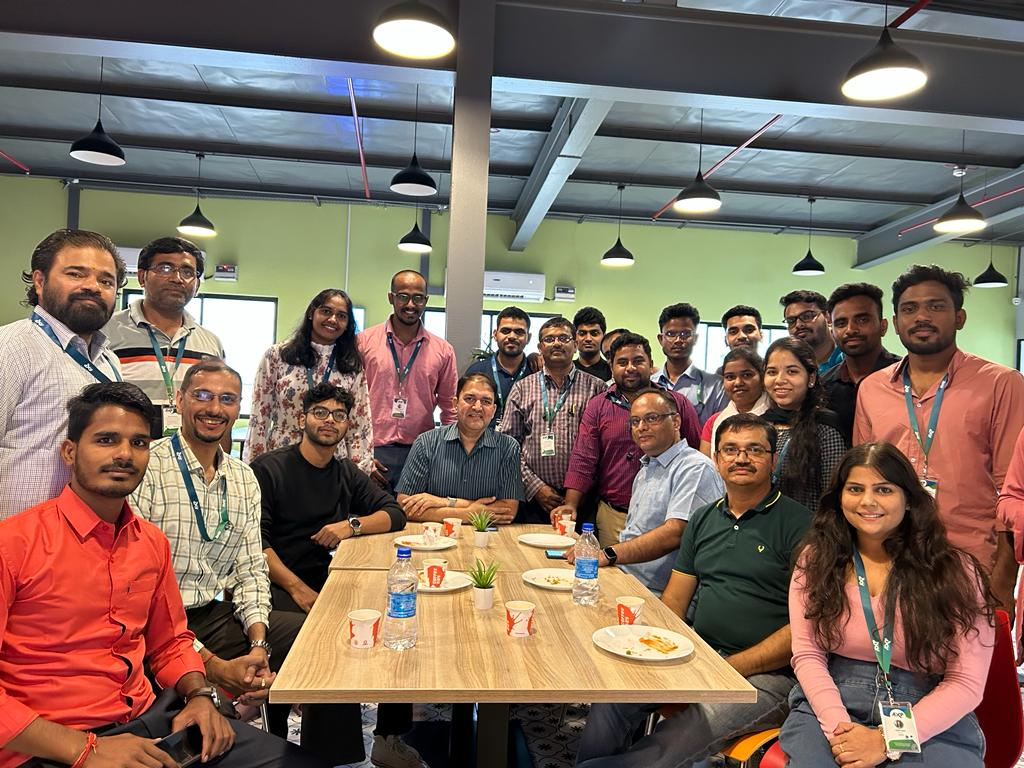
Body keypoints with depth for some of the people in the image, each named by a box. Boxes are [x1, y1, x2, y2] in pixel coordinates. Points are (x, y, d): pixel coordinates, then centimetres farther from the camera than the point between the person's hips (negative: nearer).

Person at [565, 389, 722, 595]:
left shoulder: (695, 468, -10)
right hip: (621, 575, 8)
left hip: (654, 593, -8)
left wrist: (608, 555, -26)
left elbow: (675, 533, -23)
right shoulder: (646, 469, 21)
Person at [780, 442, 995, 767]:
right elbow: (807, 654, 2)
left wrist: (886, 741, -13)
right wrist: (838, 725, -15)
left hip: (931, 724, 0)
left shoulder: (956, 571, 0)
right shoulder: (816, 560, 6)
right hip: (829, 706, 1)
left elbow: (966, 683, -3)